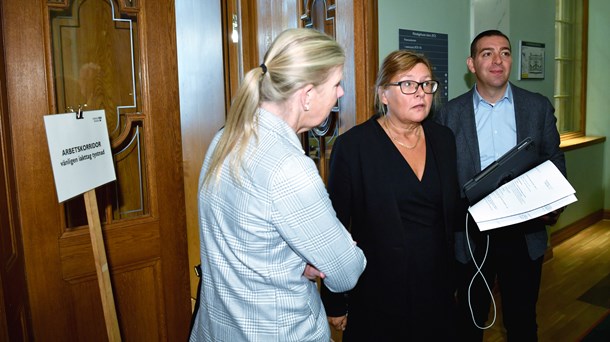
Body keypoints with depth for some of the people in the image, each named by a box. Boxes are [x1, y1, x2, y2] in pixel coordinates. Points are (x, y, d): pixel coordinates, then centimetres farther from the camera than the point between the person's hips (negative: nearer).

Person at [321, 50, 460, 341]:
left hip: (437, 287, 5)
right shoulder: (351, 145, -13)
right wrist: (334, 304, -7)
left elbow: (452, 210, 11)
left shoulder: (443, 138, 3)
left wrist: (456, 279, 9)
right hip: (378, 293, -4)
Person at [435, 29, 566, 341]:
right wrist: (458, 208, -17)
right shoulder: (451, 113, -2)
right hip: (471, 234, -1)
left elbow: (554, 161, 7)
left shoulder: (539, 107, 2)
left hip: (525, 233, 1)